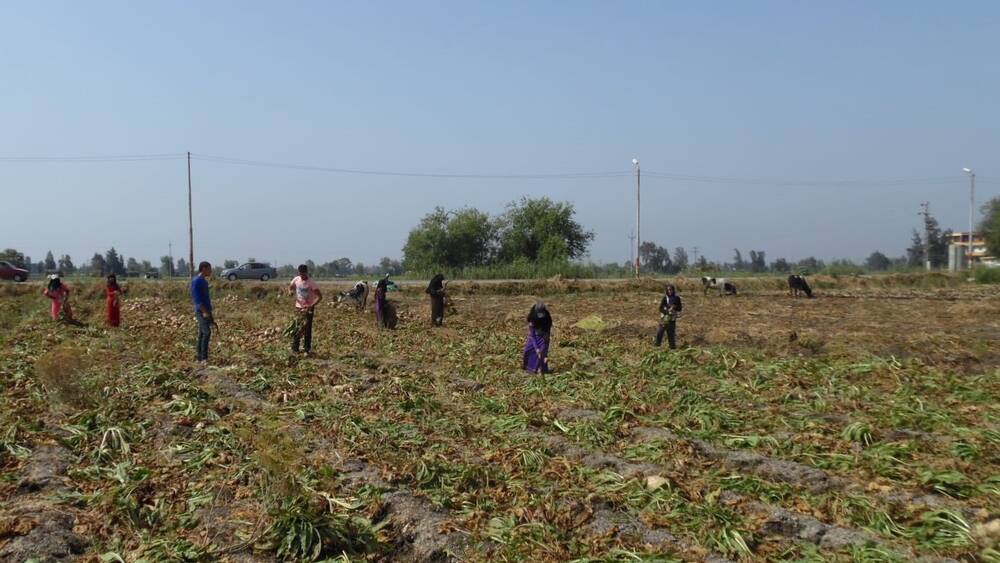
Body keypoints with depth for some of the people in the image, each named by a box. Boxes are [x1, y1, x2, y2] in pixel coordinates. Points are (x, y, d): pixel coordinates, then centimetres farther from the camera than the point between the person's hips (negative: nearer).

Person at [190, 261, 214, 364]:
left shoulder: (204, 281, 17)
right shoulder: (196, 281, -12)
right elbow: (197, 298, -18)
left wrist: (210, 312, 23)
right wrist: (204, 311, -22)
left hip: (206, 311, 9)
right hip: (201, 312, -9)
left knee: (202, 334, 10)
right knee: (207, 332, -17)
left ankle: (200, 358, 14)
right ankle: (203, 358, -17)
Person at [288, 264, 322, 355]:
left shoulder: (311, 283, -17)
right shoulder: (296, 280, -3)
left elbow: (320, 296, -19)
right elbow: (290, 287, 16)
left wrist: (312, 306, -30)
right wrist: (291, 291, -9)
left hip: (308, 308, -4)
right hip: (298, 307, 4)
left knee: (307, 329, -1)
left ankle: (308, 350, 7)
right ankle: (294, 349, 13)